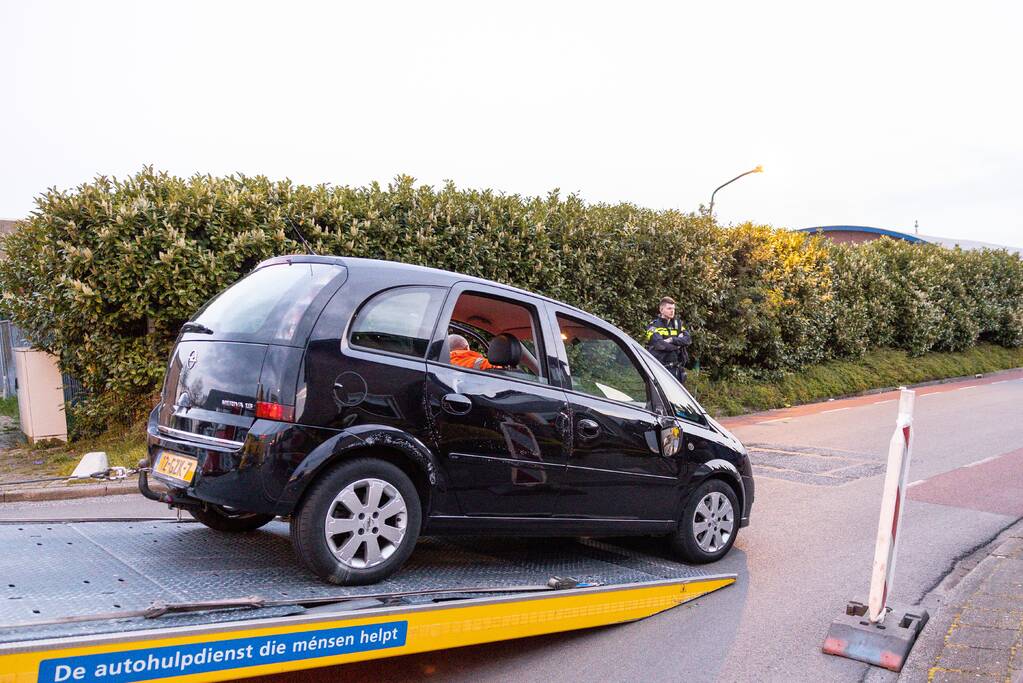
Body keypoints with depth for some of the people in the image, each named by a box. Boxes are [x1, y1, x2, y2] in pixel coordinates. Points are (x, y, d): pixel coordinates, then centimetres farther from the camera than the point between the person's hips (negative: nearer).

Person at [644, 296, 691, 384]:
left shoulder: (678, 324, 14)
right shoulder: (654, 326, -3)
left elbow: (688, 339, -1)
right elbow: (659, 344, -19)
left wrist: (672, 340, -16)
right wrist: (678, 344, -6)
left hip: (677, 369, 6)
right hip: (660, 369, -5)